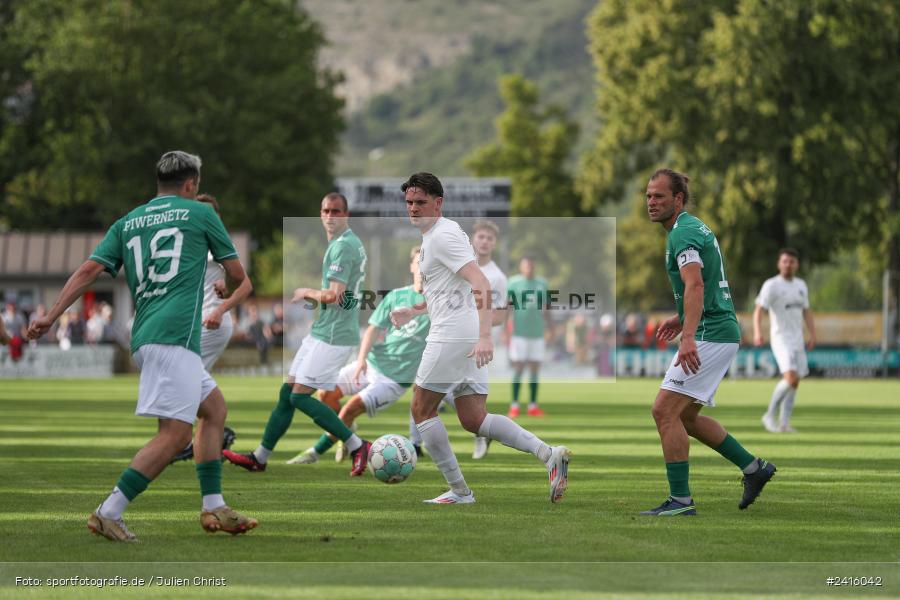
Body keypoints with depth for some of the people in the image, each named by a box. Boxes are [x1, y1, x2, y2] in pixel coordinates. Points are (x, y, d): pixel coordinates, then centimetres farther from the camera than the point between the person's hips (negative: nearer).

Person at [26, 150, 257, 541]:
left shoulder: (127, 223, 20)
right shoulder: (200, 213, 8)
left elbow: (90, 269, 7)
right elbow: (236, 273, 14)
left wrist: (51, 315, 4)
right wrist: (228, 292, 37)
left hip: (144, 337, 8)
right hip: (175, 334, -8)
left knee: (214, 407, 20)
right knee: (175, 433, -12)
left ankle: (214, 508, 16)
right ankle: (107, 514, -19)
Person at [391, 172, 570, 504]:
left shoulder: (443, 235, -12)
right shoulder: (433, 235, 20)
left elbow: (481, 285, -23)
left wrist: (485, 336, -33)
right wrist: (413, 311, 30)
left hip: (452, 336, -10)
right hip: (470, 338, 10)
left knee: (422, 410, 2)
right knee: (474, 420, 7)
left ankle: (459, 490, 4)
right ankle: (548, 454, -7)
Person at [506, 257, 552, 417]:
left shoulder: (542, 283, 11)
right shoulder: (513, 282, -1)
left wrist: (549, 326, 13)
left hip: (537, 333, 4)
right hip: (519, 333, -4)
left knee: (535, 369, 5)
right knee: (518, 368, -6)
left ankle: (533, 406, 11)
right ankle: (514, 407, -4)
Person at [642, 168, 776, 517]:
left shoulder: (683, 233, -15)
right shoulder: (694, 227, 18)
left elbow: (695, 284, -31)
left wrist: (688, 337, -42)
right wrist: (683, 319, 22)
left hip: (709, 335, -10)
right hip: (722, 331, 10)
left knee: (665, 410, -13)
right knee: (685, 416, 17)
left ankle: (680, 500, -13)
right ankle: (753, 468, 21)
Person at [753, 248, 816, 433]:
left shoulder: (801, 285, 14)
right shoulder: (771, 285, -7)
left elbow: (806, 312, 22)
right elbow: (758, 310, -14)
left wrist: (813, 335, 10)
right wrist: (757, 332, -30)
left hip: (797, 339, 7)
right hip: (781, 337, -7)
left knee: (794, 383, 5)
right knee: (791, 377, -21)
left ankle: (784, 423, 11)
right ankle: (770, 415, -8)